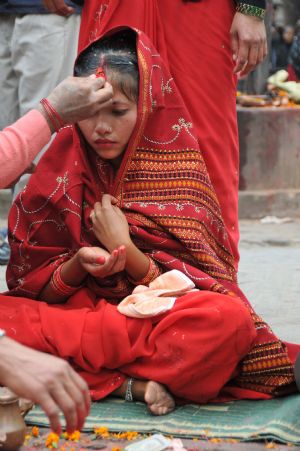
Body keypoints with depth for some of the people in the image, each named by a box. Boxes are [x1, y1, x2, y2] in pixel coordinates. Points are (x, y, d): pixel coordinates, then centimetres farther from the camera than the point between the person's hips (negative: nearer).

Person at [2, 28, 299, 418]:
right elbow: (31, 284, 2)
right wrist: (78, 265, -17)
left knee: (229, 317, -34)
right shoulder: (61, 172, 4)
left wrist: (126, 250, -17)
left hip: (158, 319, -1)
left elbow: (191, 287, -5)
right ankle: (133, 382, -26)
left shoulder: (176, 172, -1)